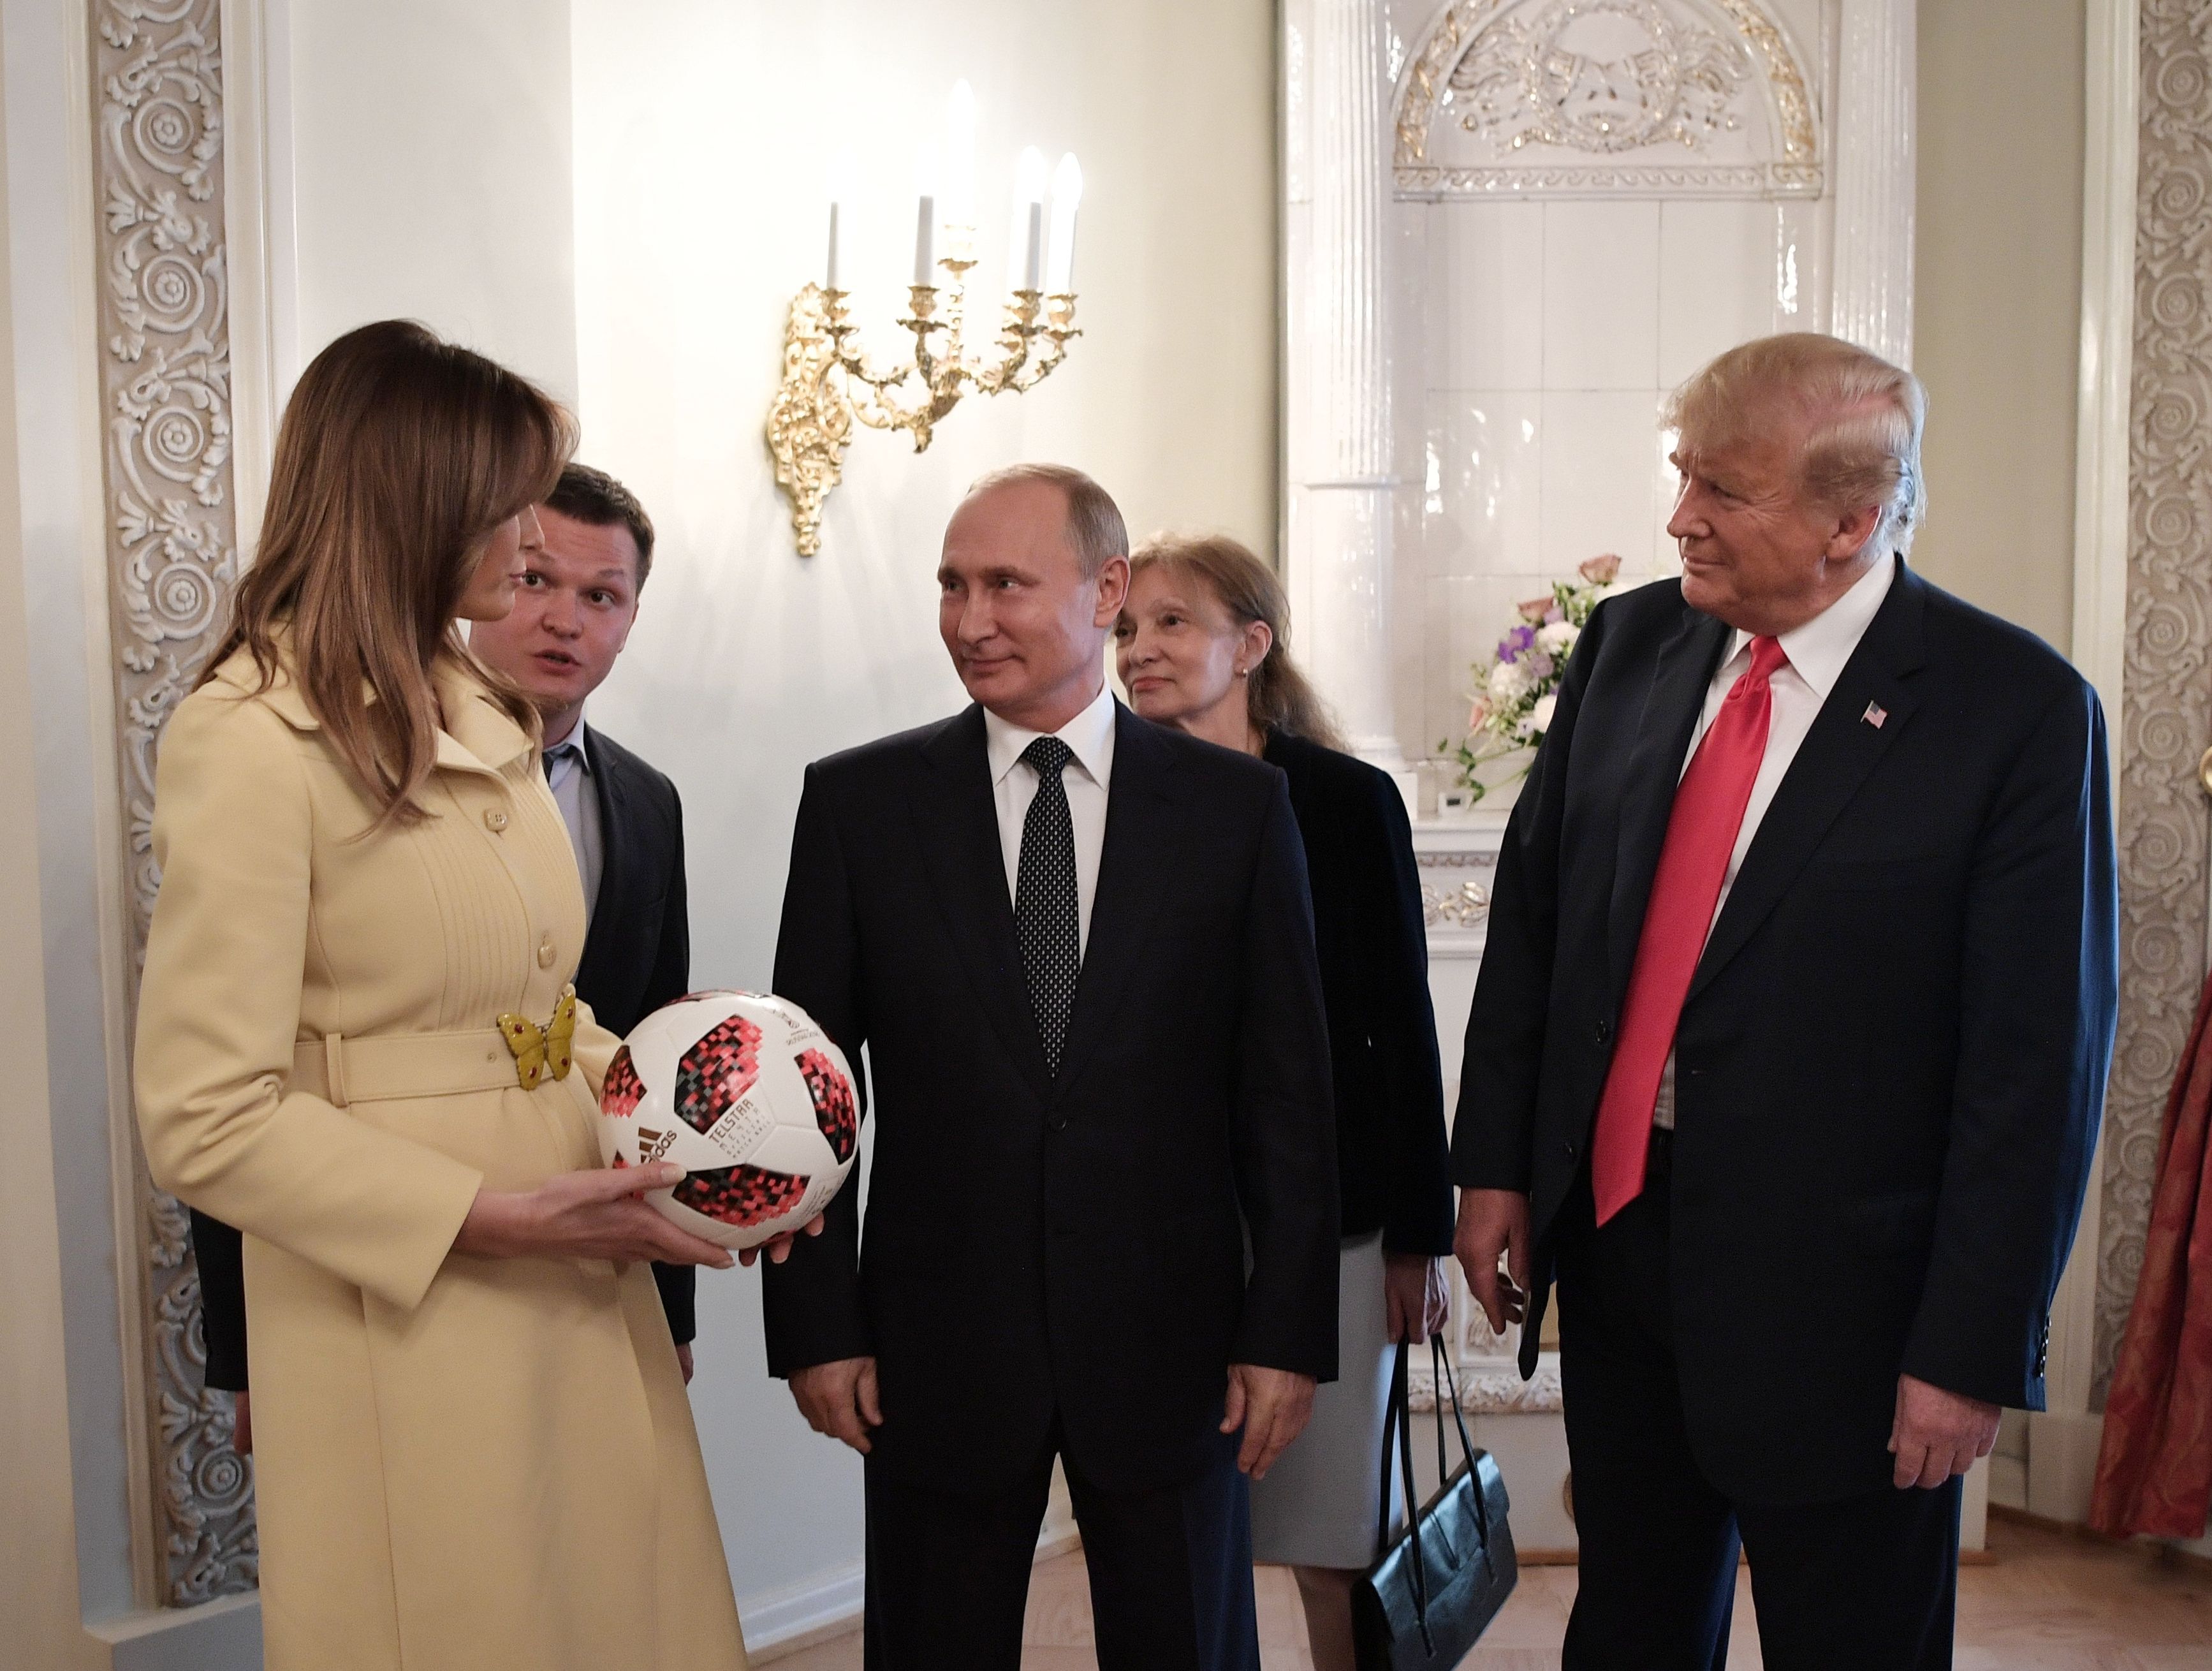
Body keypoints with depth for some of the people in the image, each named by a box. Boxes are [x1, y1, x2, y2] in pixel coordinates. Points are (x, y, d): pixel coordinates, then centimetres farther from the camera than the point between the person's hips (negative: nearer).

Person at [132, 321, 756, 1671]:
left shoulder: (484, 720, 10)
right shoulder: (251, 745, -14)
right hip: (412, 1319, -7)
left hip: (588, 1299, 7)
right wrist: (497, 1216, -18)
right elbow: (206, 1122, -16)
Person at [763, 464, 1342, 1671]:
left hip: (1171, 1340, 0)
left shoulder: (1237, 806, -1)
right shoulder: (857, 802, 0)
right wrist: (815, 1327, -3)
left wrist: (1290, 1332, -3)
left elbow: (1288, 1090, 0)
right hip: (935, 1344, 0)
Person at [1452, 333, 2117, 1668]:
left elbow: (2037, 1056, -13)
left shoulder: (2017, 709, -14)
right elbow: (1530, 912, 8)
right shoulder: (1631, 642, 2)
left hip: (1838, 1291, -4)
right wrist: (1494, 1161, 6)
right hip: (1615, 1242, 5)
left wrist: (1973, 1350, -13)